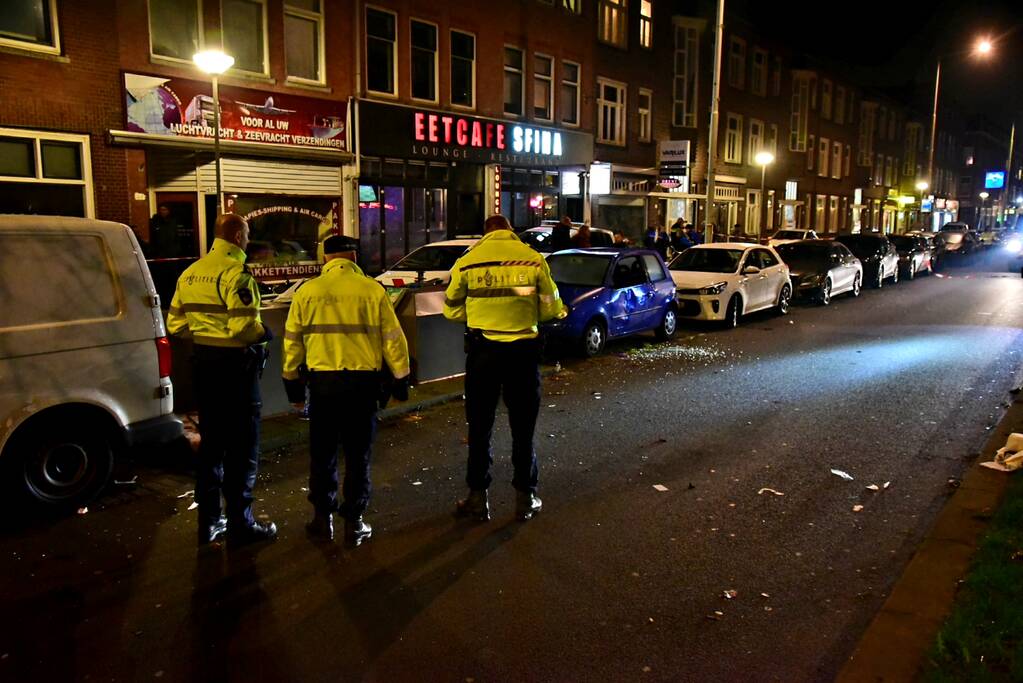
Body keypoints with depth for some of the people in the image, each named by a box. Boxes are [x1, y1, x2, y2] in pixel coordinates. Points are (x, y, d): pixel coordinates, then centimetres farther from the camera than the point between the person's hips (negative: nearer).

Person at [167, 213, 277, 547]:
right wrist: (264, 332, -6)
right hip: (235, 366, -8)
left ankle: (208, 522, 25)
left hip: (204, 365, 8)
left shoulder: (190, 273, 10)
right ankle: (240, 525, 9)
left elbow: (176, 323, 13)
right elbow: (244, 327, -25)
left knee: (211, 442, 17)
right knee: (241, 447, 2)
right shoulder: (235, 273, -17)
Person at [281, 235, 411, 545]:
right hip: (363, 381, -1)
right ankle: (354, 522, 16)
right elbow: (393, 339, -1)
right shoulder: (372, 290, -4)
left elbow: (292, 342, 6)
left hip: (322, 382, 1)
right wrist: (401, 379, 9)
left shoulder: (307, 292, 0)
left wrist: (293, 383, 17)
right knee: (358, 455, 10)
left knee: (322, 453, 16)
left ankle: (323, 517, 22)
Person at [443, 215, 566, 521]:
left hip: (482, 349, 0)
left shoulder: (467, 262, -2)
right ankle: (525, 497, 19)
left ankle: (478, 496, 17)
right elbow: (551, 308, 1)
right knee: (523, 426, 12)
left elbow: (452, 309, 4)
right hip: (523, 349, 0)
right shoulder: (534, 259, -3)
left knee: (480, 425, 12)